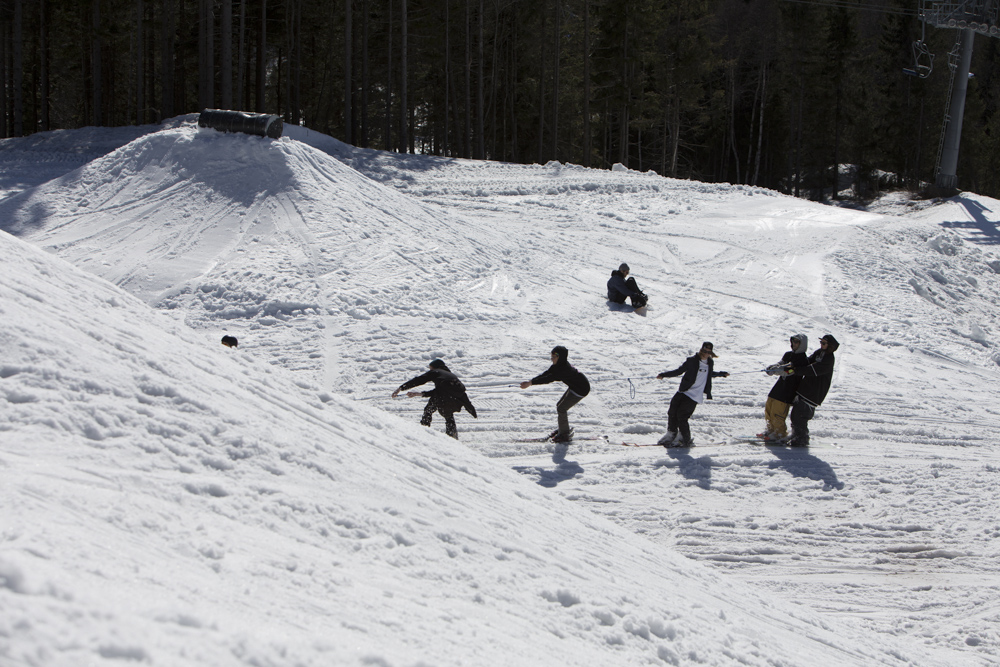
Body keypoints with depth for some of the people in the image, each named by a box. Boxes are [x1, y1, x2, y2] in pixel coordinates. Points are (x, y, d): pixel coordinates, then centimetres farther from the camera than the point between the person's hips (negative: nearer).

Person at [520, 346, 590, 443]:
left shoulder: (564, 368, -34)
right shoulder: (557, 365, -4)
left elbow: (549, 379, -38)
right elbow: (546, 374, -6)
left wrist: (531, 383, -39)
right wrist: (530, 381, -17)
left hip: (581, 389, -10)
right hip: (574, 386, 10)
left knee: (561, 409, -7)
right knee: (559, 406, 15)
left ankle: (564, 435, 5)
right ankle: (563, 429, 33)